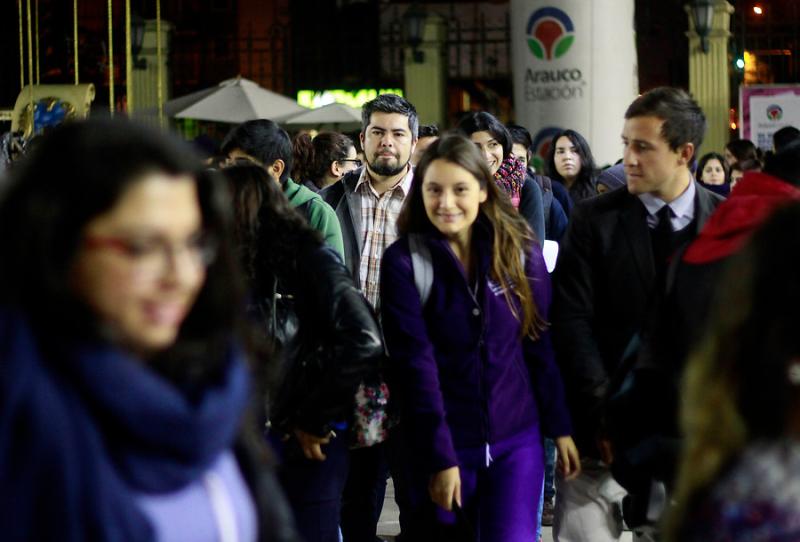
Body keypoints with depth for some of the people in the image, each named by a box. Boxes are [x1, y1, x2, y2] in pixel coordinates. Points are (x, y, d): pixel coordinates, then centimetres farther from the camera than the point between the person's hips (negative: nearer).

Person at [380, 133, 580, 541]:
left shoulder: (520, 251, 0)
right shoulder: (404, 260, -8)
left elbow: (543, 344, 3)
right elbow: (415, 363, -12)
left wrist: (560, 428, 0)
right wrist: (440, 456, -16)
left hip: (517, 439, 1)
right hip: (443, 446, -1)